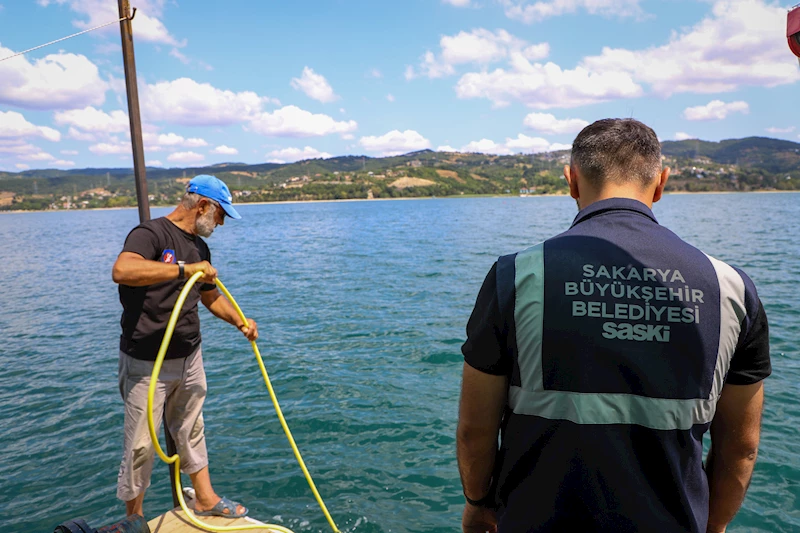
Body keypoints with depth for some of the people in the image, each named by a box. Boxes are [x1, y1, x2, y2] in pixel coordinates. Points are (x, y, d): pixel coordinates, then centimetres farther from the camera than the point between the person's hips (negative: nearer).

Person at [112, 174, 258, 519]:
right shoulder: (151, 234, -16)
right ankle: (134, 517, 25)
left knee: (191, 431, 21)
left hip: (189, 357, 8)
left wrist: (240, 322, 8)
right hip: (146, 364, -8)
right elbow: (122, 270, -37)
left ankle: (205, 498, 35)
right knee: (141, 444, 5)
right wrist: (184, 269, -37)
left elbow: (211, 296, 22)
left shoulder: (199, 247, 11)